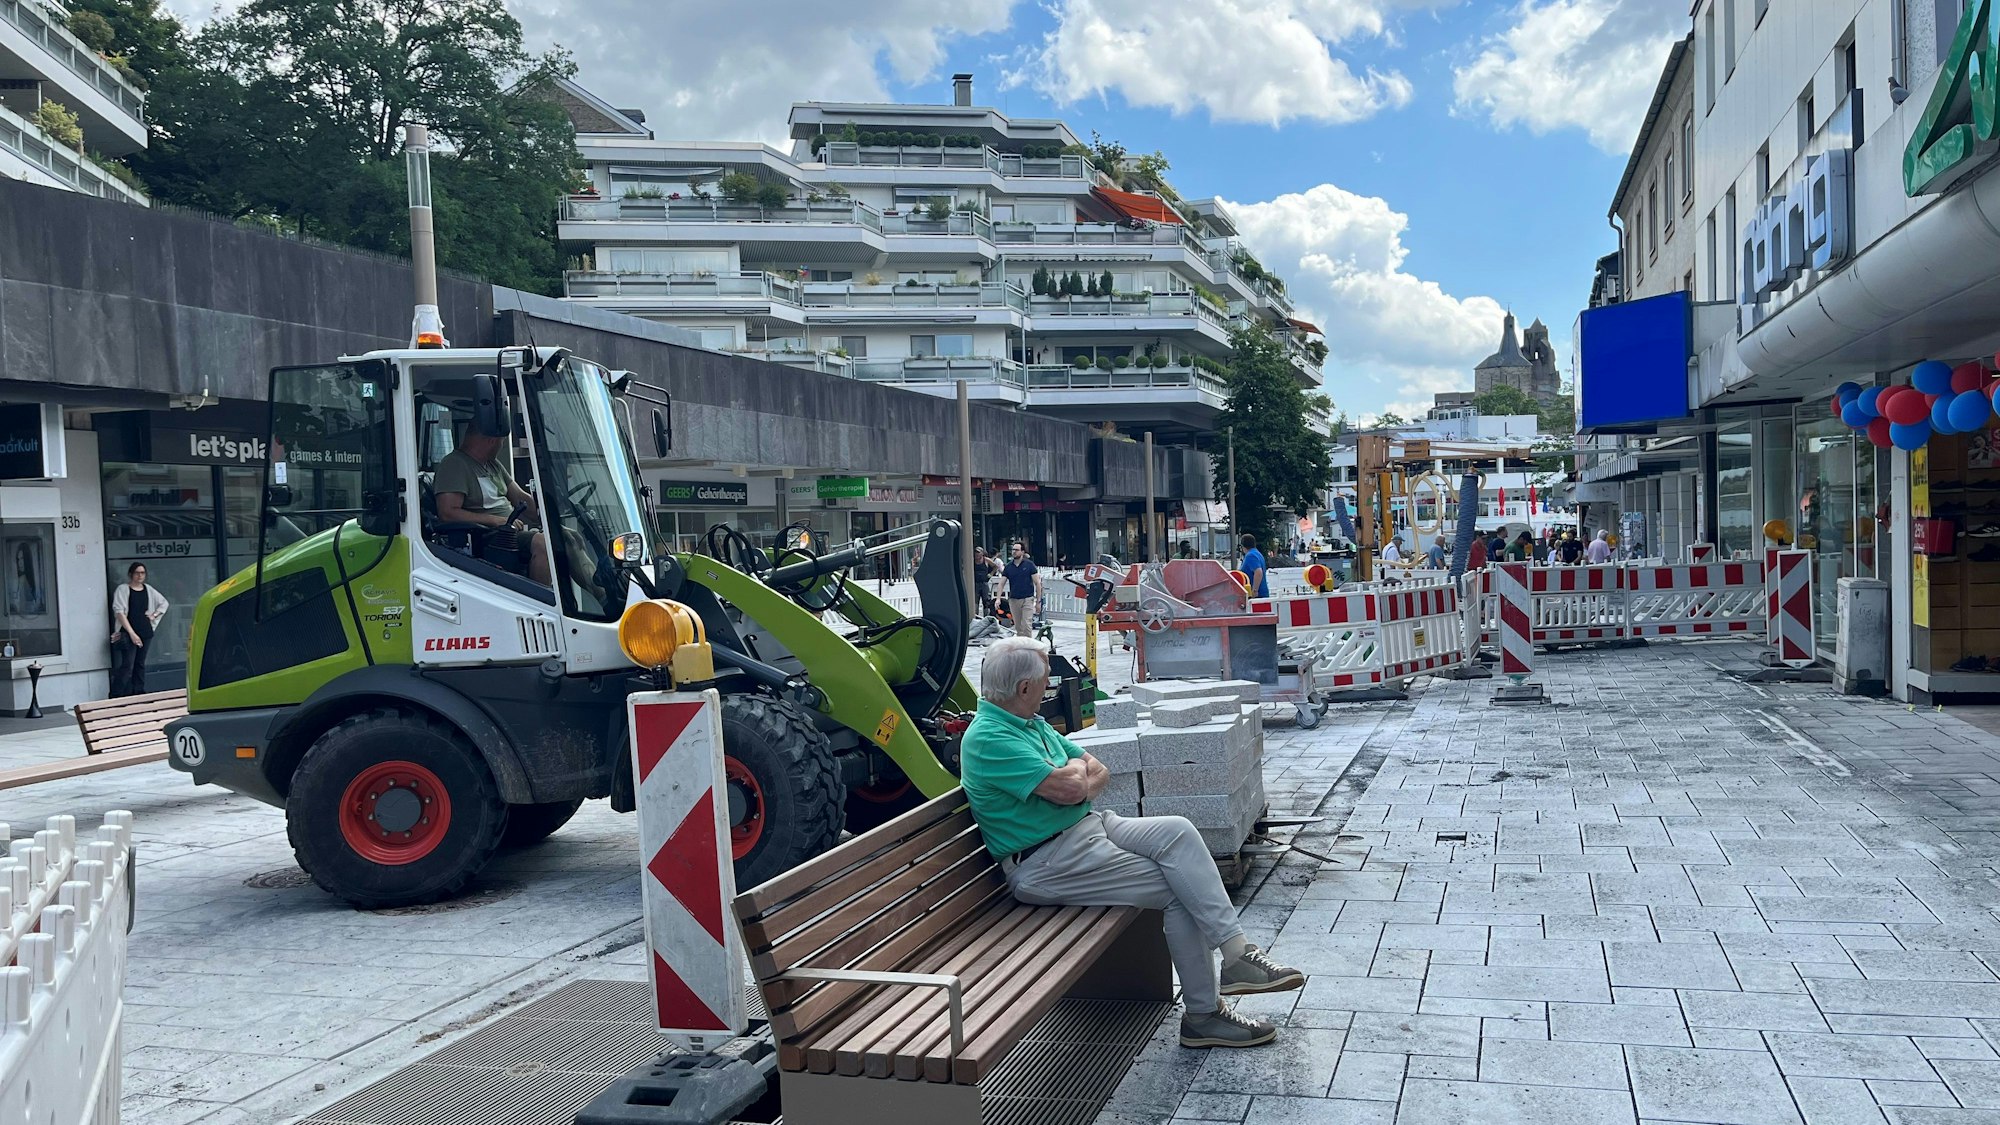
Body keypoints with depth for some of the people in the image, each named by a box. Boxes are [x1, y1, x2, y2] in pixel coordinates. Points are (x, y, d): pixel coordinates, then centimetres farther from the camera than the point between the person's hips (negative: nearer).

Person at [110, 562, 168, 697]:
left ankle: (139, 693, 15)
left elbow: (164, 603, 27)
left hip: (146, 632, 6)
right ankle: (115, 696, -12)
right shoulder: (123, 589, -4)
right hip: (128, 634, -6)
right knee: (127, 666, -13)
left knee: (140, 664, 10)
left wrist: (154, 615, 9)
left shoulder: (148, 590, 12)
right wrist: (132, 633, -18)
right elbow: (119, 612, -12)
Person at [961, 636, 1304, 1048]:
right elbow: (1069, 789, -25)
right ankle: (1203, 1014, -5)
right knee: (1179, 891, -14)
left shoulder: (1034, 724, 15)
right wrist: (1077, 769, -1)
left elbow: (1100, 772, 13)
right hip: (1046, 865, -9)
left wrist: (1073, 778, -9)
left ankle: (1236, 954, -18)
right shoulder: (988, 739, -18)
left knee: (1177, 831, -16)